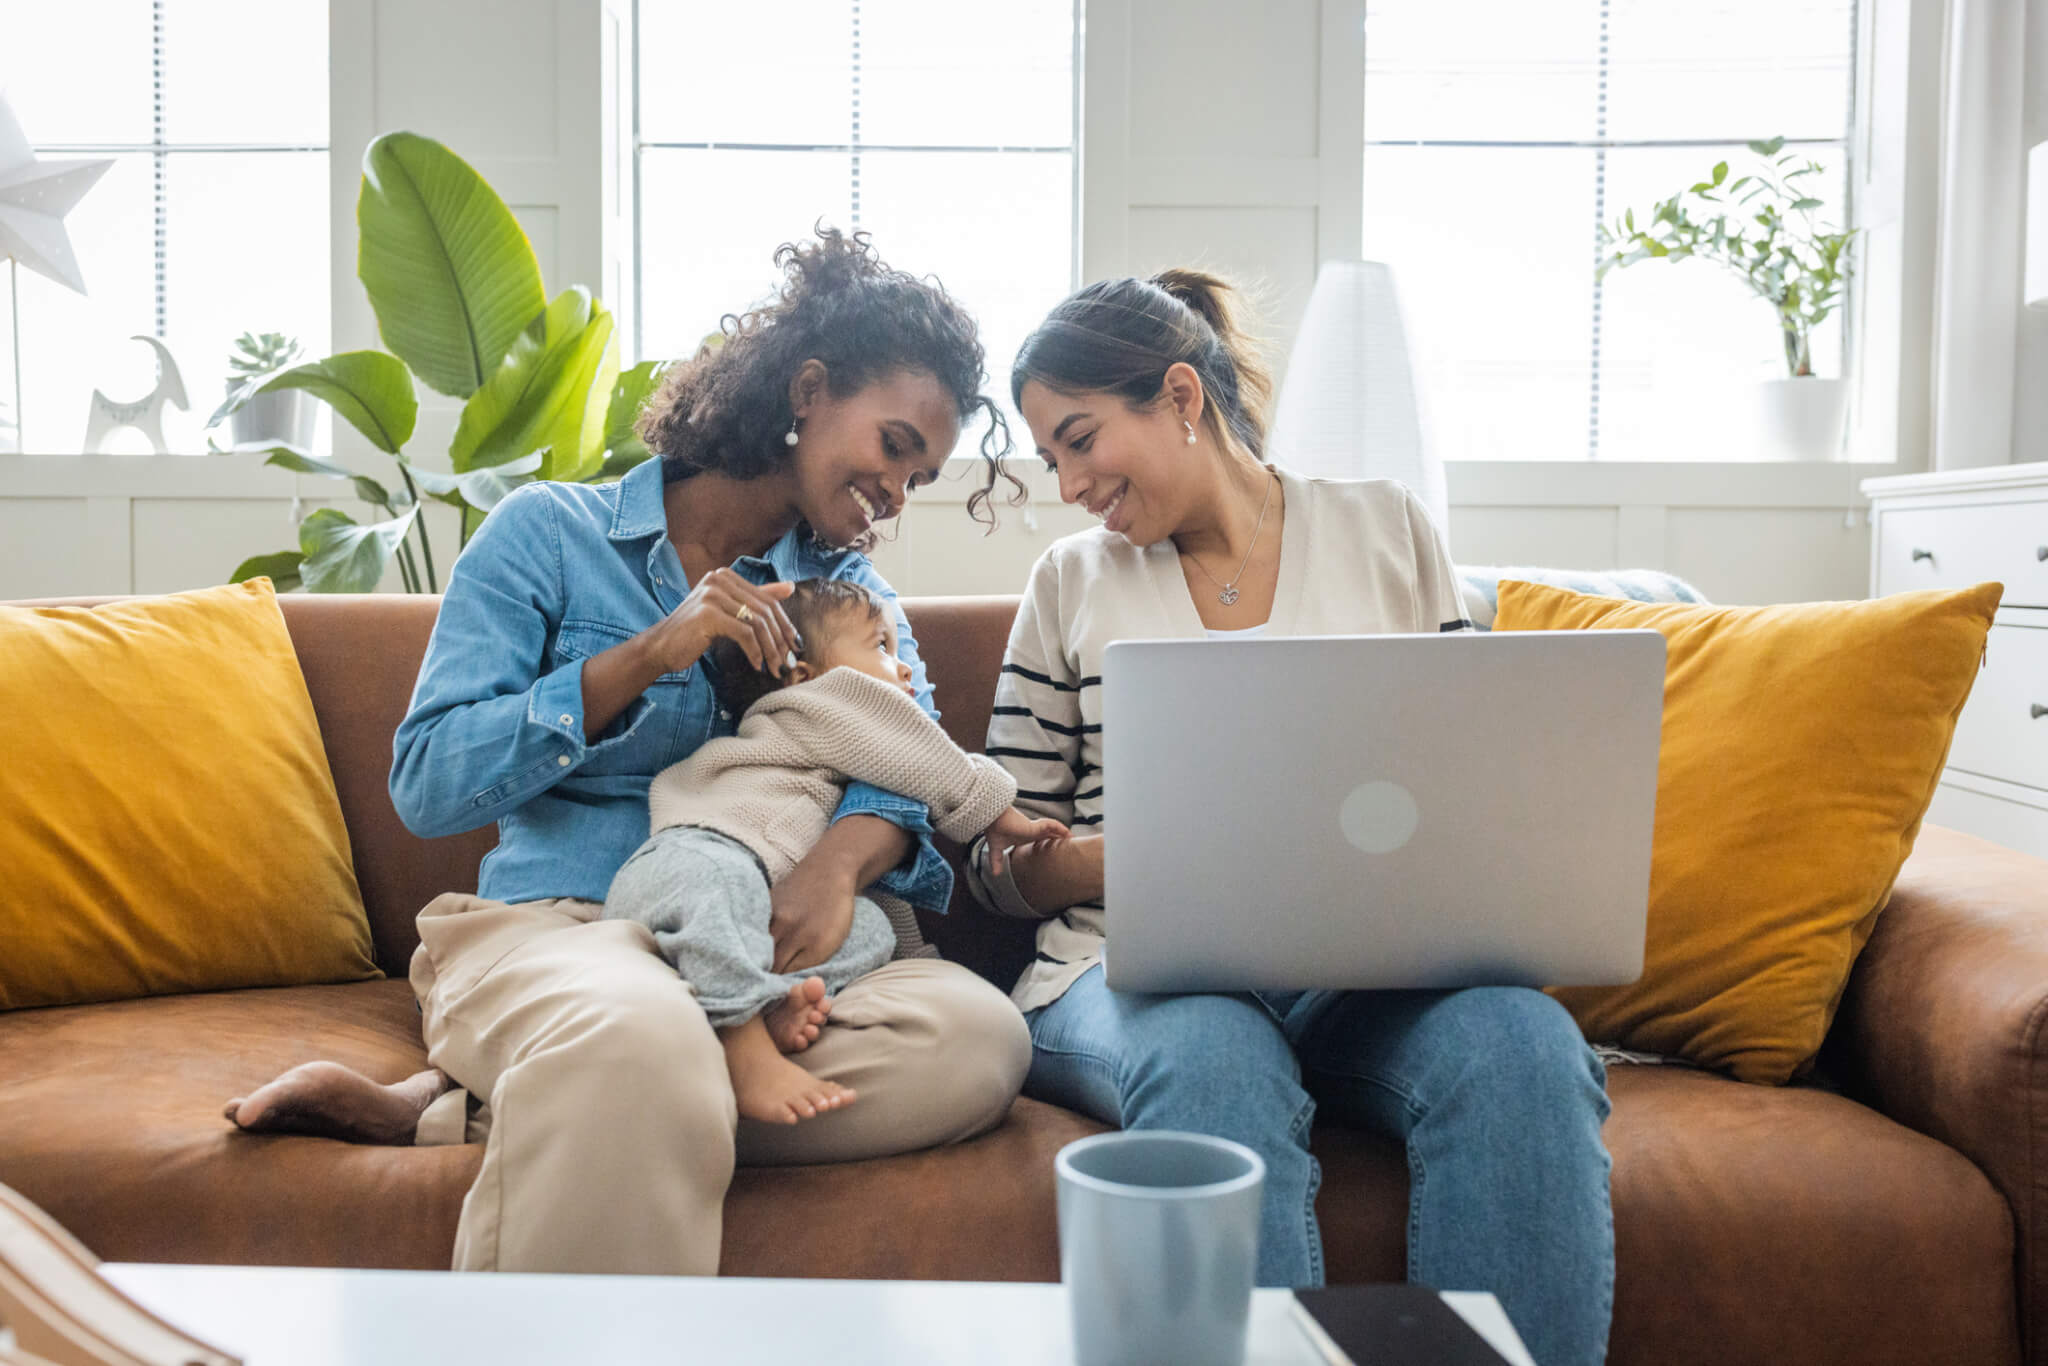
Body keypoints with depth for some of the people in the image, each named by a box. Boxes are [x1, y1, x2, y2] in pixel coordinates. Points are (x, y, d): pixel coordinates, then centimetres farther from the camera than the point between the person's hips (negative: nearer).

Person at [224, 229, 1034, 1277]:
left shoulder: (853, 594, 19)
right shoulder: (551, 533, 6)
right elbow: (425, 787, -2)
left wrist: (843, 856, -23)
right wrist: (647, 657, -11)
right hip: (549, 926, -5)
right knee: (641, 1039, -43)